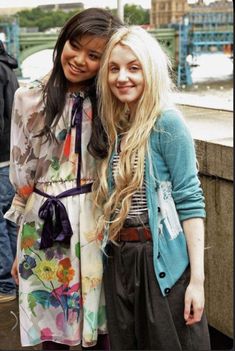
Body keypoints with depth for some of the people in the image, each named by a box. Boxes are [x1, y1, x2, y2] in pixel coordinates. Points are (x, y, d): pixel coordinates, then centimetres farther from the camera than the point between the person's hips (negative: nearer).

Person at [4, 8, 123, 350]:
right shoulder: (29, 97, -2)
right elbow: (22, 169, 4)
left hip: (94, 220, 0)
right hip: (43, 222, 0)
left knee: (98, 321, 10)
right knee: (51, 316, 10)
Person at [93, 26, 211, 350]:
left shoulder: (167, 123, -12)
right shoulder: (116, 123, 7)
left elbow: (190, 201, -14)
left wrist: (197, 278, -17)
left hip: (161, 260, -6)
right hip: (118, 259, 6)